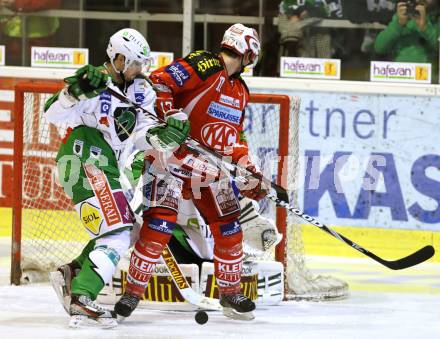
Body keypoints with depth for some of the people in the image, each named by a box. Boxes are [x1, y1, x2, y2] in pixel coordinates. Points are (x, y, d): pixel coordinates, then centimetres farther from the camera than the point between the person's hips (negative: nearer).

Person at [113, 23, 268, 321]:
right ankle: (133, 291, -9)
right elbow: (158, 82, -18)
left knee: (229, 226, 7)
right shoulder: (203, 66, -11)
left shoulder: (240, 91, 17)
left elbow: (235, 137, 22)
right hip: (173, 153, -8)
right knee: (160, 221, -16)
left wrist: (249, 172, 13)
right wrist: (169, 115, -29)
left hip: (209, 166, 8)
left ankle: (231, 292, 22)